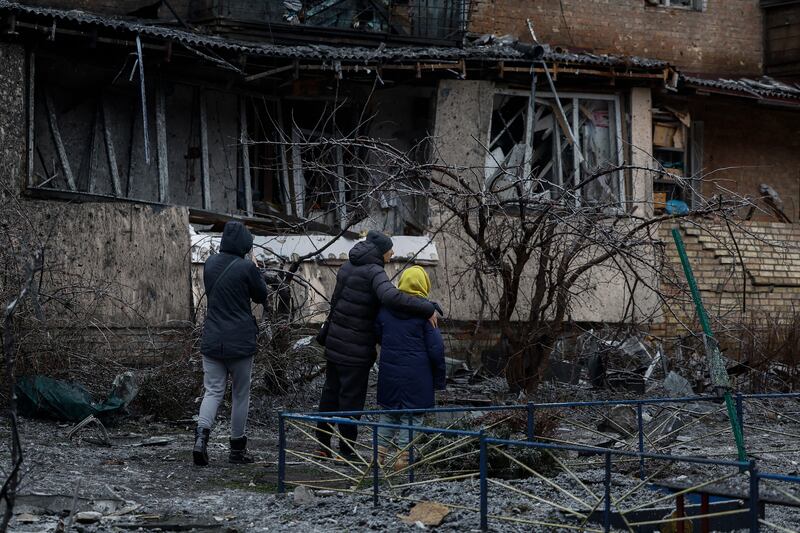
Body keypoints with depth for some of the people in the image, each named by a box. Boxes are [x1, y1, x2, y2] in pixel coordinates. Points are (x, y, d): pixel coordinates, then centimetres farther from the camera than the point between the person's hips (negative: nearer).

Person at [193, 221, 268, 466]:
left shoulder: (210, 264, 3)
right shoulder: (246, 268, -15)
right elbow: (262, 296, -1)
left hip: (212, 340, 4)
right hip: (240, 342, -4)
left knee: (213, 391, 7)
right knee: (240, 394, 10)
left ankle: (201, 435, -17)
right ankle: (237, 448, 17)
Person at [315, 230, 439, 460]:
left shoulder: (348, 267, 8)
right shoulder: (374, 272, -18)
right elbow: (391, 297, -37)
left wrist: (325, 334, 25)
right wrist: (427, 309, -32)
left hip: (335, 341, 8)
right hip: (357, 347, -8)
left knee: (331, 392, 16)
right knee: (352, 398, 1)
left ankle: (322, 445, 23)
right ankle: (346, 450, 7)